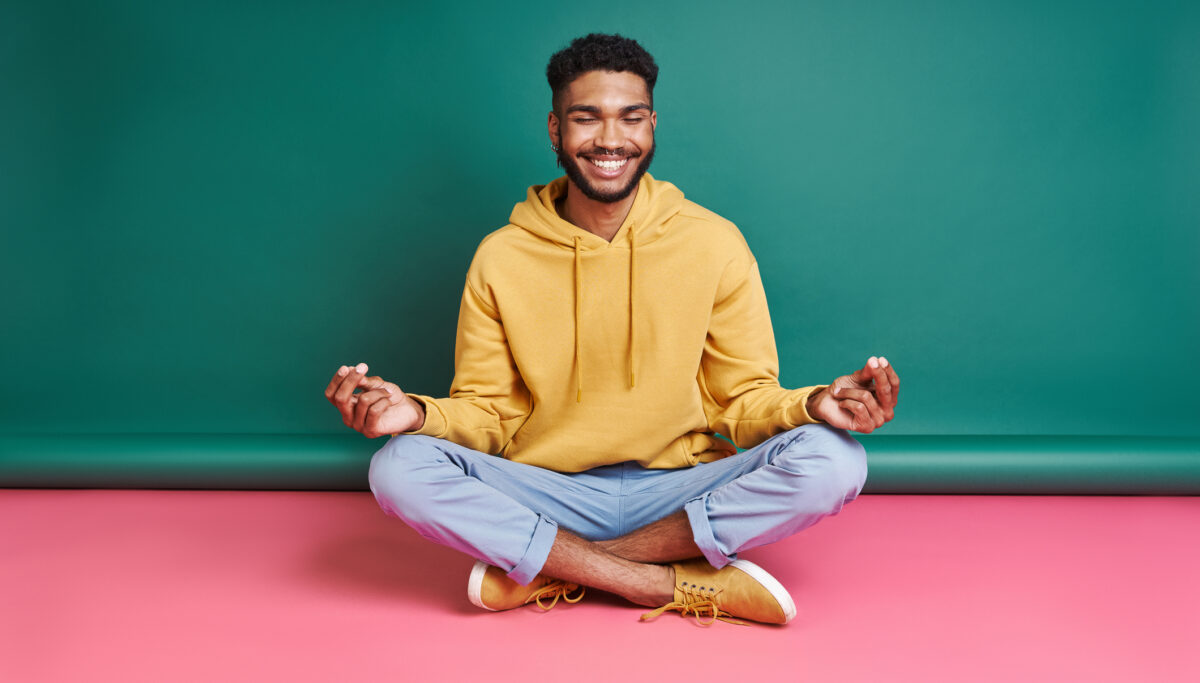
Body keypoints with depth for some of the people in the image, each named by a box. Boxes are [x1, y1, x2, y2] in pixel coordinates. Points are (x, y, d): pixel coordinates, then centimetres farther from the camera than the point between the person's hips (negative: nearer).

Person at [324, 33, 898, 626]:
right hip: (547, 497, 0)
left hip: (679, 493, 0)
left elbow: (743, 399, 2)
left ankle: (548, 569, -20)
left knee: (832, 460, -26)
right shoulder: (500, 258, 1)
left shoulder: (714, 244, 0)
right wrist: (419, 414, -19)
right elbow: (486, 413, 4)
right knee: (400, 467, -26)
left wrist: (812, 405, -20)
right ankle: (680, 584, -24)